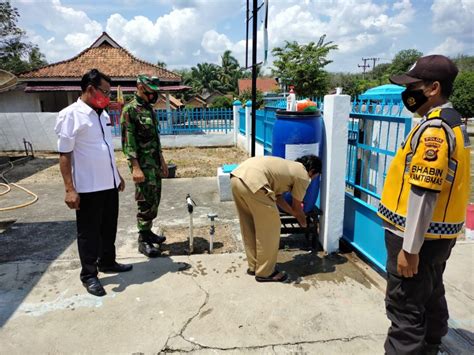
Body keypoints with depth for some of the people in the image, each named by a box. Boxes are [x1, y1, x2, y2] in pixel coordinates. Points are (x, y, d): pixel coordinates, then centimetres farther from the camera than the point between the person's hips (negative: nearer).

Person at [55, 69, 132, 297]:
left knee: (109, 228, 19)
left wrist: (117, 176, 19)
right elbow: (64, 154, -16)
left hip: (109, 184, 8)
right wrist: (69, 189, -19)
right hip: (88, 188, -7)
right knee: (89, 233, 7)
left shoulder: (102, 114, 10)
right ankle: (89, 275, 21)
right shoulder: (70, 115, -14)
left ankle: (107, 262, 37)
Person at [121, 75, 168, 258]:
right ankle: (143, 241, 7)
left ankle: (148, 232, 28)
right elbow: (128, 141, -18)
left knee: (154, 200, 14)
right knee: (147, 202, -4)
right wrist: (135, 167, -23)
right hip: (142, 164, -9)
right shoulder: (130, 110, -12)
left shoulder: (149, 109, 15)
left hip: (154, 163, 9)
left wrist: (161, 160, 19)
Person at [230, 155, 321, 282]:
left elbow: (277, 197, 35)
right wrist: (303, 220, 40)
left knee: (249, 227, 21)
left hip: (237, 177, 9)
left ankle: (254, 266, 35)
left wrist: (294, 213, 47)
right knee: (269, 229, 7)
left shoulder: (288, 166, 33)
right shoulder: (303, 176, 10)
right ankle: (265, 272, 20)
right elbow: (296, 207, 20)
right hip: (252, 182, -9)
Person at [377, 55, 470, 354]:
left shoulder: (434, 129, -21)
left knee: (405, 308, 1)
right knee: (430, 296, 25)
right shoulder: (452, 122, 11)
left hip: (420, 236, -10)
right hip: (438, 233, 10)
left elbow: (424, 193, -26)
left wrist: (410, 248, -22)